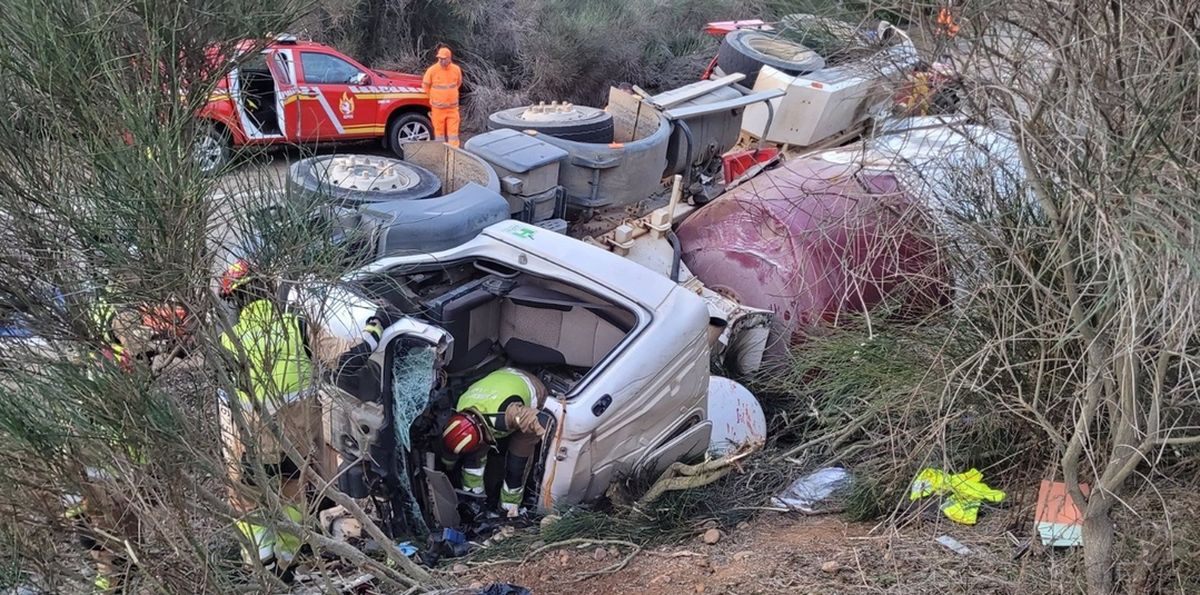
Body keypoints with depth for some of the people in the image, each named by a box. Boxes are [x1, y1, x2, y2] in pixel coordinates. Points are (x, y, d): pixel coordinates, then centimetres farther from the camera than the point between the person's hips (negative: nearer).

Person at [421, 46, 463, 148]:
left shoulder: (456, 69, -4)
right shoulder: (432, 70, -11)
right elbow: (425, 85, 2)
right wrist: (434, 97, 10)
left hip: (452, 107, 1)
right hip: (438, 108, -1)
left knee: (453, 131, 0)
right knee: (439, 131, 7)